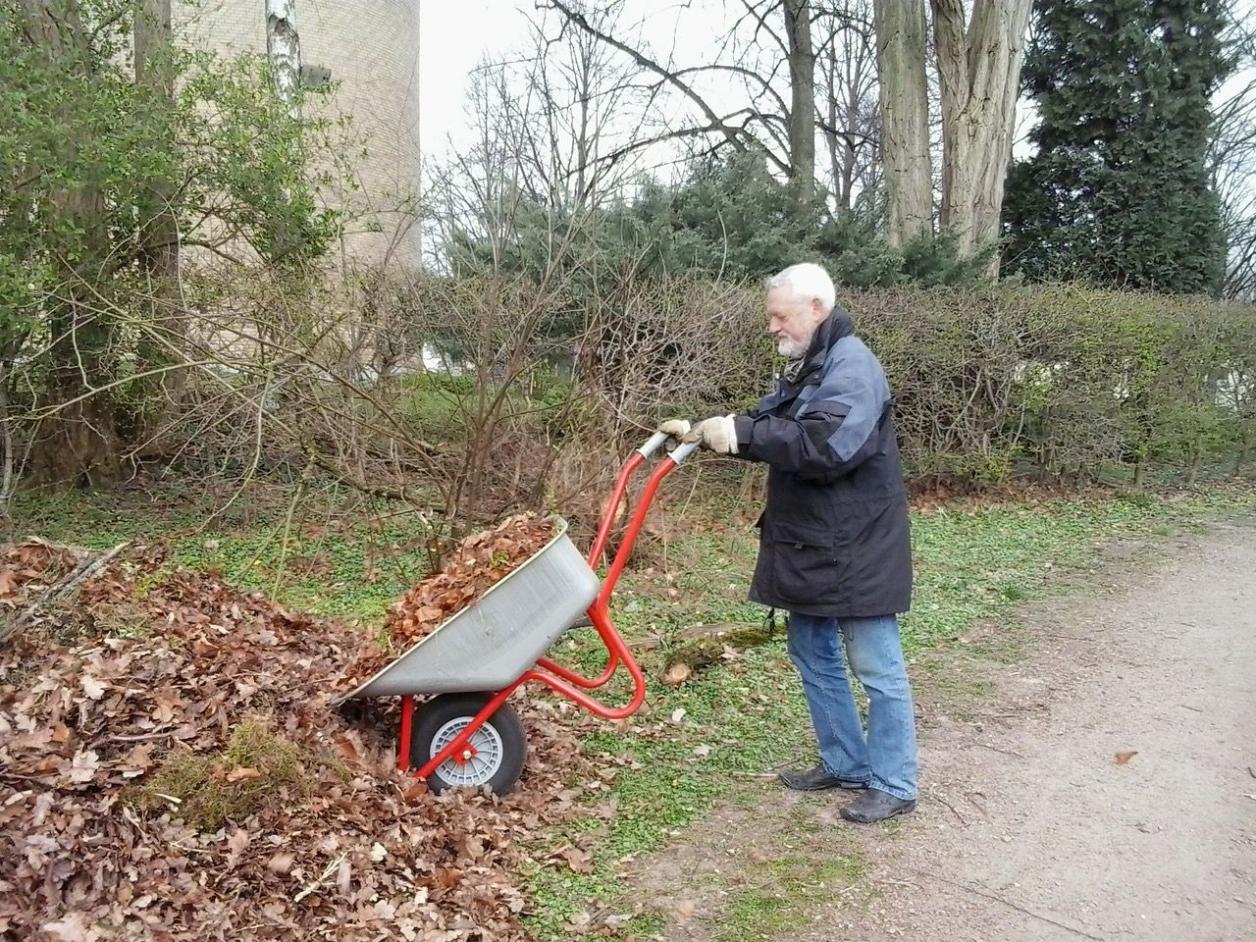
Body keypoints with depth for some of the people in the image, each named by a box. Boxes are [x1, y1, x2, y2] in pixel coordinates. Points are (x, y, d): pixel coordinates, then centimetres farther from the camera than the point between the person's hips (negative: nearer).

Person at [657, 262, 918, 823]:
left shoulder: (852, 367, -18)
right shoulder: (806, 368, 14)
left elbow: (826, 447, -31)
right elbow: (773, 433, 19)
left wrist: (740, 432, -28)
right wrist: (702, 432, 5)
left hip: (856, 551, -10)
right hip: (812, 548, 10)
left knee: (877, 668, 1)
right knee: (813, 655, 17)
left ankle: (894, 786, 14)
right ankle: (846, 764, 31)